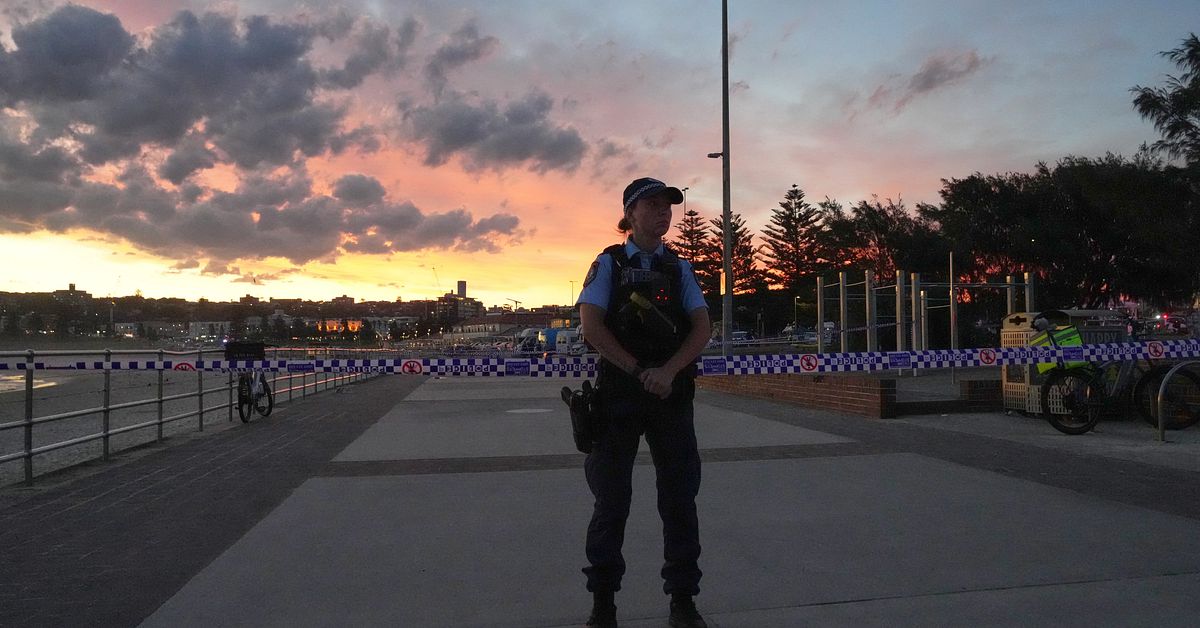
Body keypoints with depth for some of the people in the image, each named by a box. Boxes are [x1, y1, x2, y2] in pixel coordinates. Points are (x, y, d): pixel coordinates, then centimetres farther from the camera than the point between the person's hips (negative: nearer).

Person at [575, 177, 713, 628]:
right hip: (619, 395, -2)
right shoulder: (609, 264, 3)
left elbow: (702, 328, 2)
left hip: (672, 393, 3)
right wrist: (639, 371, -13)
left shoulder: (679, 269, 11)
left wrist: (668, 372, -14)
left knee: (680, 497, 5)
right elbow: (591, 326, -7)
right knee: (612, 498, 4)